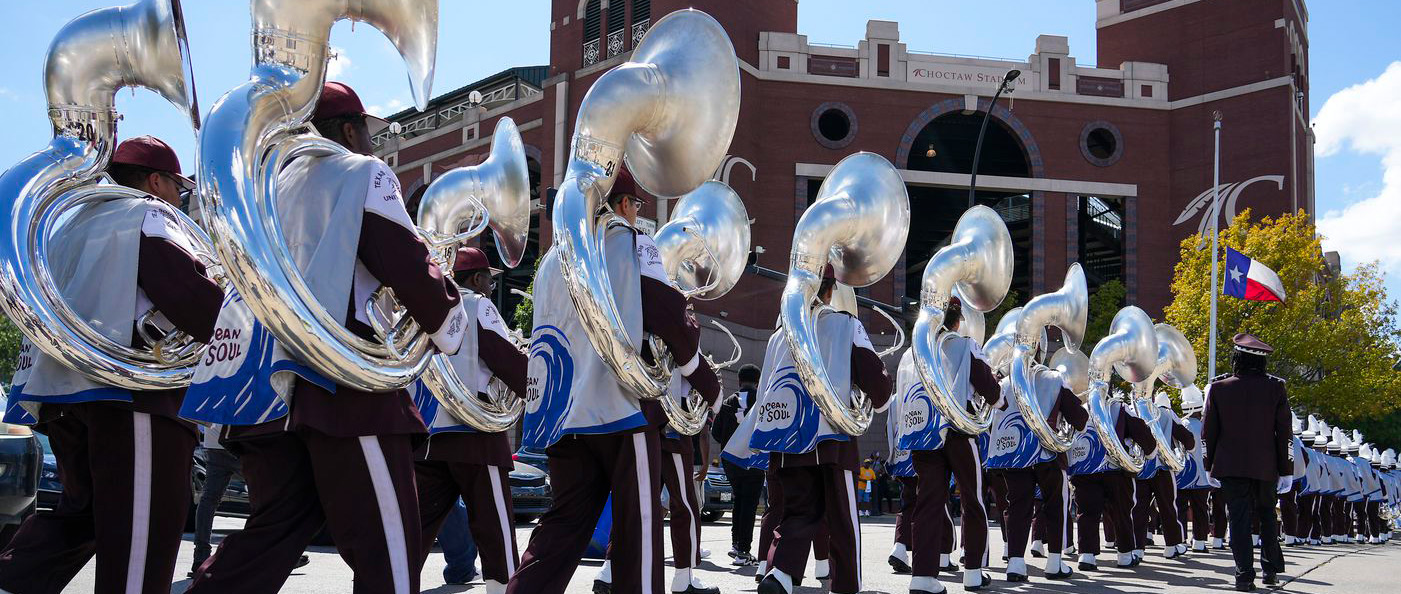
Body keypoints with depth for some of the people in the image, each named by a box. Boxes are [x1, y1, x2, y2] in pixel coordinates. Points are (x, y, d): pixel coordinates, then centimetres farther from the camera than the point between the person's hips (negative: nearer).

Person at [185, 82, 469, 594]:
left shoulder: (273, 186, 23)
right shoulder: (362, 173, 2)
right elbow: (406, 264, -7)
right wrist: (447, 326, 7)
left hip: (266, 385, 7)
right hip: (343, 384, -7)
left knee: (273, 530, 12)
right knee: (385, 549, -5)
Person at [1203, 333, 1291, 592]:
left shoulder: (1219, 387, -4)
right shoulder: (1275, 387, -3)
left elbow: (1209, 431, 1)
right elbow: (1284, 432, -1)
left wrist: (1210, 464, 11)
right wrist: (1284, 469, 5)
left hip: (1230, 465, -1)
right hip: (1265, 466, 1)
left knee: (1239, 519, 1)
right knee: (1267, 517, 18)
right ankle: (1271, 570, 21)